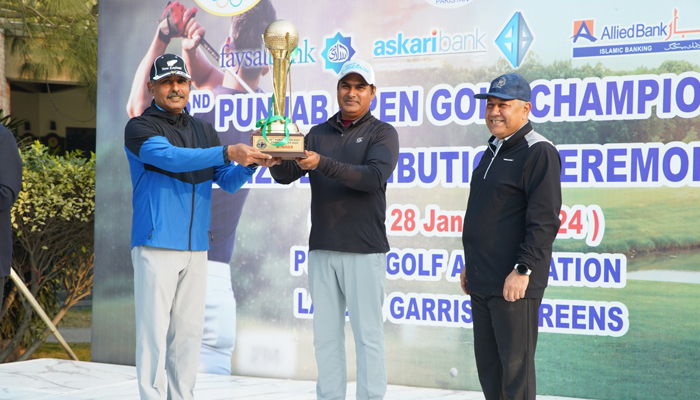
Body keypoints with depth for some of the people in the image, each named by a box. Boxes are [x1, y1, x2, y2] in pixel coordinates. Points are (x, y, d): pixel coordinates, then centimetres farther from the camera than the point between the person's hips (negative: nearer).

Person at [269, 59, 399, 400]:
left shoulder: (383, 134, 2)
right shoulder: (318, 135, 14)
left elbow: (374, 177, -16)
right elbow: (286, 175, 3)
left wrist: (322, 163, -27)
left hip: (364, 250, -4)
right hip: (322, 250, 4)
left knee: (367, 334, -3)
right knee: (326, 335, 7)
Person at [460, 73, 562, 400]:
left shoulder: (539, 152, -11)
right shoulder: (493, 151, 18)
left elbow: (544, 221, -18)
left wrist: (523, 269, -22)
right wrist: (470, 263, 23)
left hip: (513, 282, -9)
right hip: (482, 282, 9)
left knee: (515, 364, -5)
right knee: (487, 362, 13)